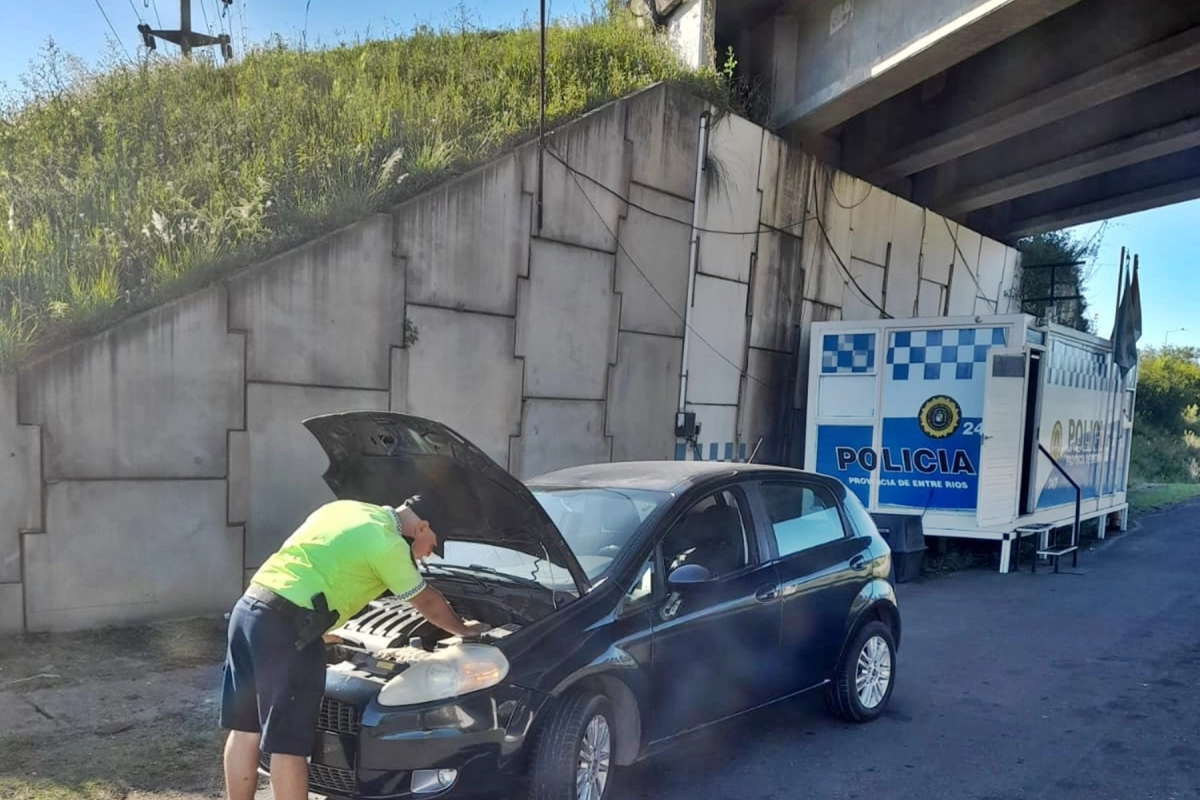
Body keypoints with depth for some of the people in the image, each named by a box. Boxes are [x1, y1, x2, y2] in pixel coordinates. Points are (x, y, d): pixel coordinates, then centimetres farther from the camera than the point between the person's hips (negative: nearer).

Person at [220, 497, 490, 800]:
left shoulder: (343, 509, 19)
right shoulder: (388, 544, -5)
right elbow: (427, 602, 8)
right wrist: (463, 629, 26)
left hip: (248, 608, 9)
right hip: (285, 625, -9)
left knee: (244, 730, 16)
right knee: (288, 744, 0)